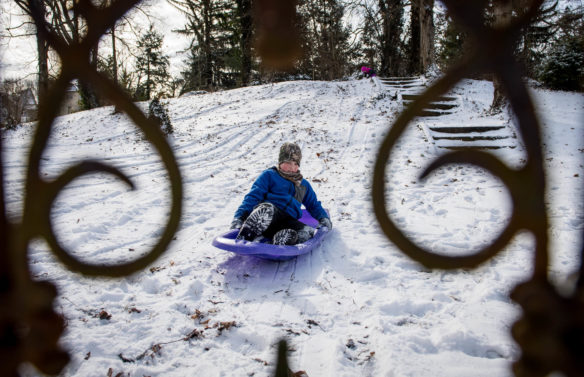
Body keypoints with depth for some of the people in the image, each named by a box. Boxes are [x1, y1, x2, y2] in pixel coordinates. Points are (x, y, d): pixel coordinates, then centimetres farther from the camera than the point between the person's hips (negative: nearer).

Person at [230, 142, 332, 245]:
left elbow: (314, 205, 36)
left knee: (308, 231, -28)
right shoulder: (269, 175, 14)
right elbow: (253, 196, 4)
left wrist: (324, 218, 14)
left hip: (287, 222, 4)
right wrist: (239, 217, -11)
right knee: (268, 209, -41)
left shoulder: (304, 185, 30)